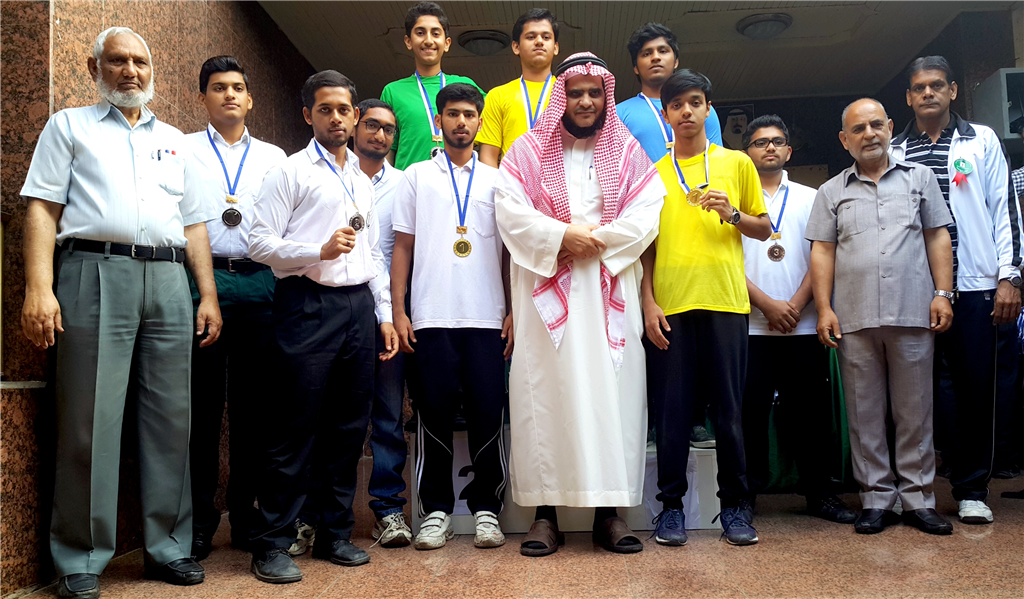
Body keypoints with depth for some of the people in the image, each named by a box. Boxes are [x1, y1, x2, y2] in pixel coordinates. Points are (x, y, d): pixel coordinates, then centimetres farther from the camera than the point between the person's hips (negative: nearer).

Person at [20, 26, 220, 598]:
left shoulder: (175, 140, 23)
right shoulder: (70, 126, 13)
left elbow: (194, 223, 19)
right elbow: (43, 207, 3)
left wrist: (209, 295, 9)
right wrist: (39, 288, -10)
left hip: (169, 281, 4)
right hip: (96, 274, -3)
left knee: (172, 418, 3)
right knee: (90, 419, -4)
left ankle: (169, 547, 13)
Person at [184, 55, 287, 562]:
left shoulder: (274, 157, 19)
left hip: (259, 282, 2)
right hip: (200, 278, -1)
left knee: (252, 401, 4)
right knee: (201, 401, 0)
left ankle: (246, 515, 14)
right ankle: (198, 520, 10)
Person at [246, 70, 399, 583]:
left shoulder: (364, 180, 22)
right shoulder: (290, 172, 3)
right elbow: (260, 242, -6)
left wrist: (384, 315, 15)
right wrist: (319, 250, -17)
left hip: (358, 305, 6)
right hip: (309, 305, -6)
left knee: (348, 426, 8)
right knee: (295, 428, -5)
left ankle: (335, 534, 20)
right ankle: (273, 544, 5)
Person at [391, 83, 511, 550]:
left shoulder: (497, 180, 13)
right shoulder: (416, 177, 11)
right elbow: (402, 247, 9)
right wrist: (398, 310, 0)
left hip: (486, 318, 1)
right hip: (432, 317, 0)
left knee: (487, 414, 0)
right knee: (435, 413, 2)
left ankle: (486, 507, 12)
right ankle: (436, 510, 13)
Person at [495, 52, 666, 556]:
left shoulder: (627, 152, 14)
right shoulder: (529, 151, 10)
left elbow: (647, 213, 2)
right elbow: (510, 211, -2)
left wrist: (596, 240, -9)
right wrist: (562, 236, -13)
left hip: (609, 291, 1)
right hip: (546, 292, -1)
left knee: (612, 389, -2)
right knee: (545, 391, -4)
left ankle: (610, 510, 5)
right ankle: (545, 512, 2)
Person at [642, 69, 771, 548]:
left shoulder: (736, 163, 12)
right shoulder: (652, 172, 12)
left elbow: (764, 230, 14)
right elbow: (646, 244, 10)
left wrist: (732, 213, -6)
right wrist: (649, 302, 0)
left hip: (725, 301, 0)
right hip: (669, 305, 1)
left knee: (728, 408, 2)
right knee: (671, 408, 2)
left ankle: (735, 503, 15)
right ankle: (671, 504, 12)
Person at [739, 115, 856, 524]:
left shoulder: (810, 198, 14)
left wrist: (796, 305, -8)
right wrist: (767, 304, -10)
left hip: (803, 325, 2)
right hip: (751, 325, -1)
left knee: (811, 409, 5)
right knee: (751, 409, 0)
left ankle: (820, 492, 15)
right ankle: (747, 492, 11)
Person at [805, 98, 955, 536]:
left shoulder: (919, 178, 13)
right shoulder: (832, 192, 11)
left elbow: (937, 238, 10)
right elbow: (822, 252, 6)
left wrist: (943, 293, 0)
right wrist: (824, 309, -2)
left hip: (913, 315, 0)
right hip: (855, 319, 0)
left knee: (915, 411, 4)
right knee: (865, 413, 4)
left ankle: (918, 498, 14)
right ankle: (876, 499, 13)